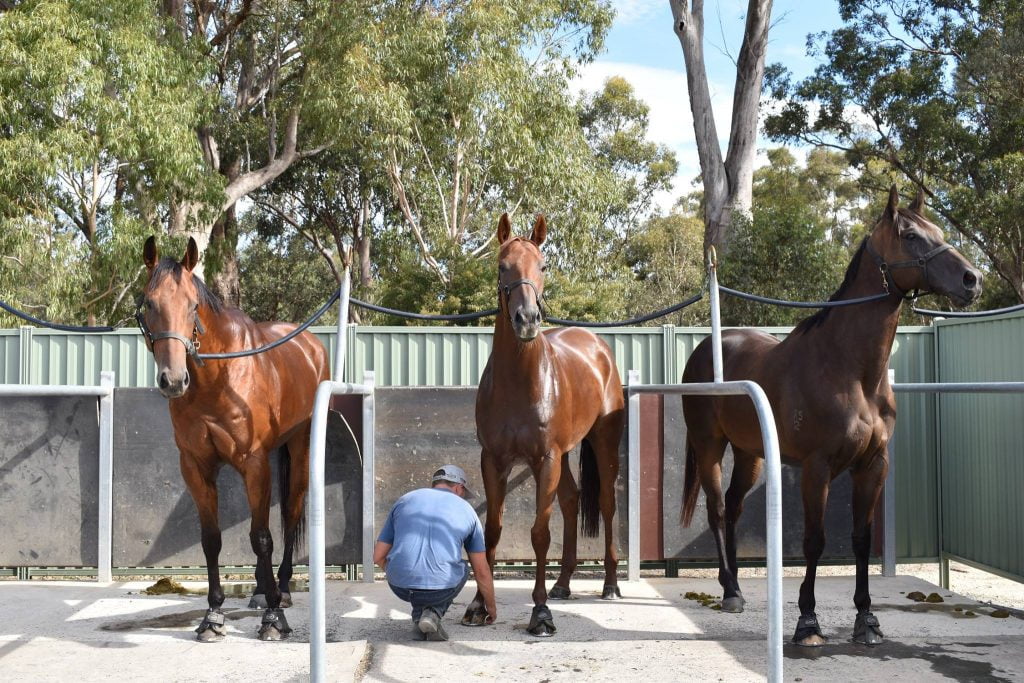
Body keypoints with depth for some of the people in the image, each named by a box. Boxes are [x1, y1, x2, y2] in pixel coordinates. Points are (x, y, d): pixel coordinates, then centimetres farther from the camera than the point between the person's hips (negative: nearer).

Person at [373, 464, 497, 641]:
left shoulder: (404, 501, 18)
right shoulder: (466, 510, 14)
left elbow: (379, 556, 17)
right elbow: (482, 571, 18)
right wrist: (491, 606, 34)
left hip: (399, 586, 2)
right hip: (440, 589, -2)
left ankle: (419, 618, 15)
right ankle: (433, 613, 8)